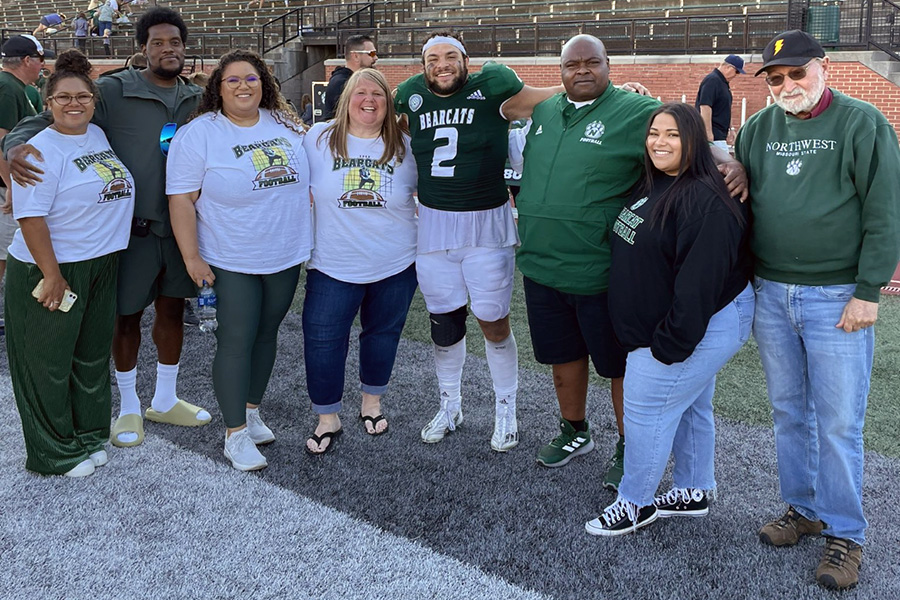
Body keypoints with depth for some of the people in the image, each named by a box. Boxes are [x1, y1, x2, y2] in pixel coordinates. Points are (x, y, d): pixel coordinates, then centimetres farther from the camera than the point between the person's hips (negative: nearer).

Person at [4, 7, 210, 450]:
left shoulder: (198, 99, 6)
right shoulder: (115, 91, -9)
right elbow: (49, 118, -9)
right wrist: (17, 145, -29)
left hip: (180, 226, 4)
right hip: (132, 227, -4)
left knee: (172, 311, 15)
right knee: (127, 315, 8)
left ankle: (164, 401, 34)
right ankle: (129, 407, 28)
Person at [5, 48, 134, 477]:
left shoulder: (99, 136, 7)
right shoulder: (41, 149, -16)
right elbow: (31, 217, -20)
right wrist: (52, 276, -21)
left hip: (100, 267, 8)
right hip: (51, 270, -8)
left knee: (93, 355, 17)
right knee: (50, 363, 6)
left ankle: (89, 437, 34)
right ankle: (56, 453, 20)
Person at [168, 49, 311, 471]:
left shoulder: (286, 126, 5)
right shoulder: (198, 134, -10)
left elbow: (307, 180, 17)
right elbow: (181, 199, -12)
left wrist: (317, 230, 13)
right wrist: (192, 257, -15)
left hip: (286, 257, 5)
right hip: (230, 262, -5)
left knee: (266, 333, 14)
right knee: (237, 340, -2)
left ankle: (251, 410, 32)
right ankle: (236, 433, 10)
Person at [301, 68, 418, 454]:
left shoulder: (405, 147, -1)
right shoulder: (318, 139, -3)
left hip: (396, 265, 1)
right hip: (333, 266, -1)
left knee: (382, 334, 15)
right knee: (322, 339, -3)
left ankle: (372, 403, 38)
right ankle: (327, 418, 15)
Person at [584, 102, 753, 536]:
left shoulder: (705, 200, -24)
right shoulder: (651, 187, 9)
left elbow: (699, 281, -28)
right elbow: (636, 261, 20)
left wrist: (671, 342, -25)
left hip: (701, 326, -10)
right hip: (658, 326, 10)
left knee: (646, 409, -3)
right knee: (690, 407, 19)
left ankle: (635, 504, 14)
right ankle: (694, 492, 34)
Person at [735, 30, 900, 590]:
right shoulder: (758, 129, 8)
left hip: (837, 299, -5)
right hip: (771, 294, 5)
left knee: (838, 423, 1)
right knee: (789, 412, 14)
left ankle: (844, 533, 15)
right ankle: (803, 508, 30)